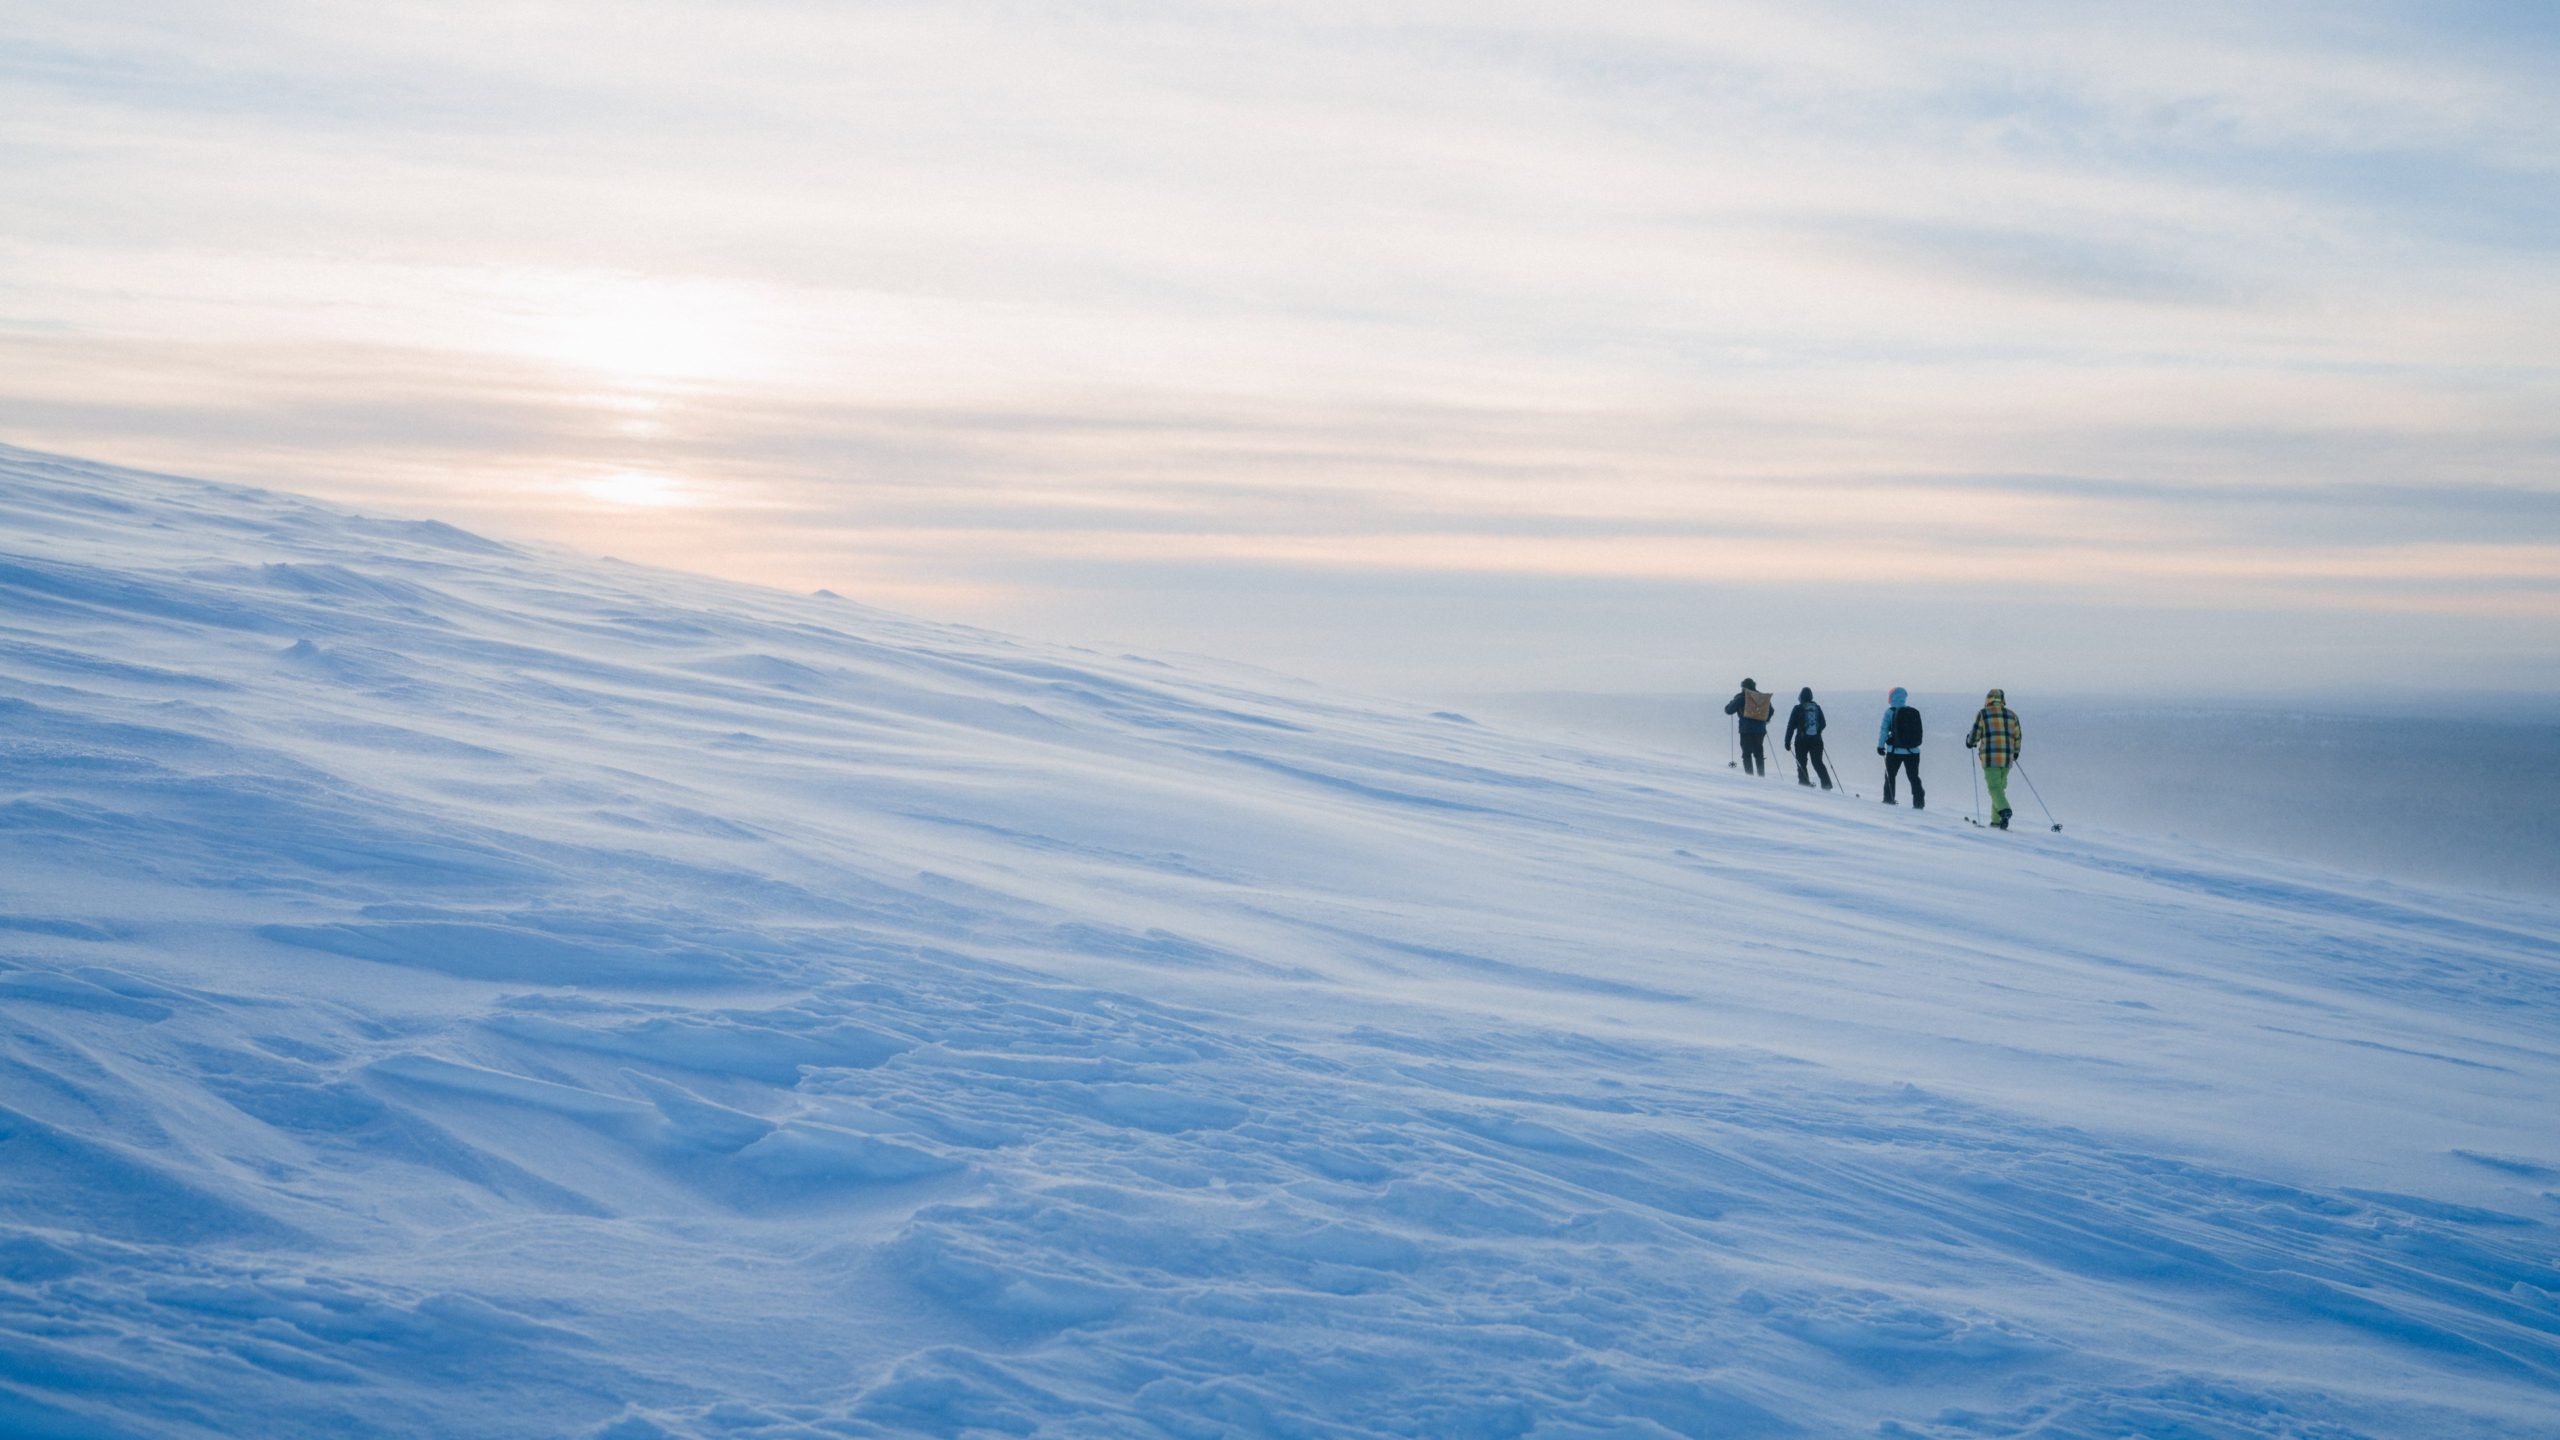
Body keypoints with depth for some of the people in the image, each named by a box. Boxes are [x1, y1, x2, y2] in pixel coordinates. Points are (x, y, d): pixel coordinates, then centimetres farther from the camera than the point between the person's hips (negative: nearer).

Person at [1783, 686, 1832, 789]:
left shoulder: (1798, 709, -4)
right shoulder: (1817, 708, 7)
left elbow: (1791, 726, -5)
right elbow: (1823, 724, 15)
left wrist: (1787, 741, -1)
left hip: (1802, 740, -4)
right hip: (1816, 740, 4)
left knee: (1801, 763, 4)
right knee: (1818, 763, 8)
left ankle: (1804, 782, -7)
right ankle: (1826, 783, -2)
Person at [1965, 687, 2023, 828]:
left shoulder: (1983, 714, -1)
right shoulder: (2012, 715, 10)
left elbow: (1975, 734, -1)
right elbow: (2018, 736, 12)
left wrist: (1970, 742, 22)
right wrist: (2015, 752, 29)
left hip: (1990, 757, -4)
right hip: (2007, 758, 4)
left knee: (1994, 787, -5)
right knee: (2000, 787, 15)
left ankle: (2004, 810, -31)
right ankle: (1996, 820, 15)